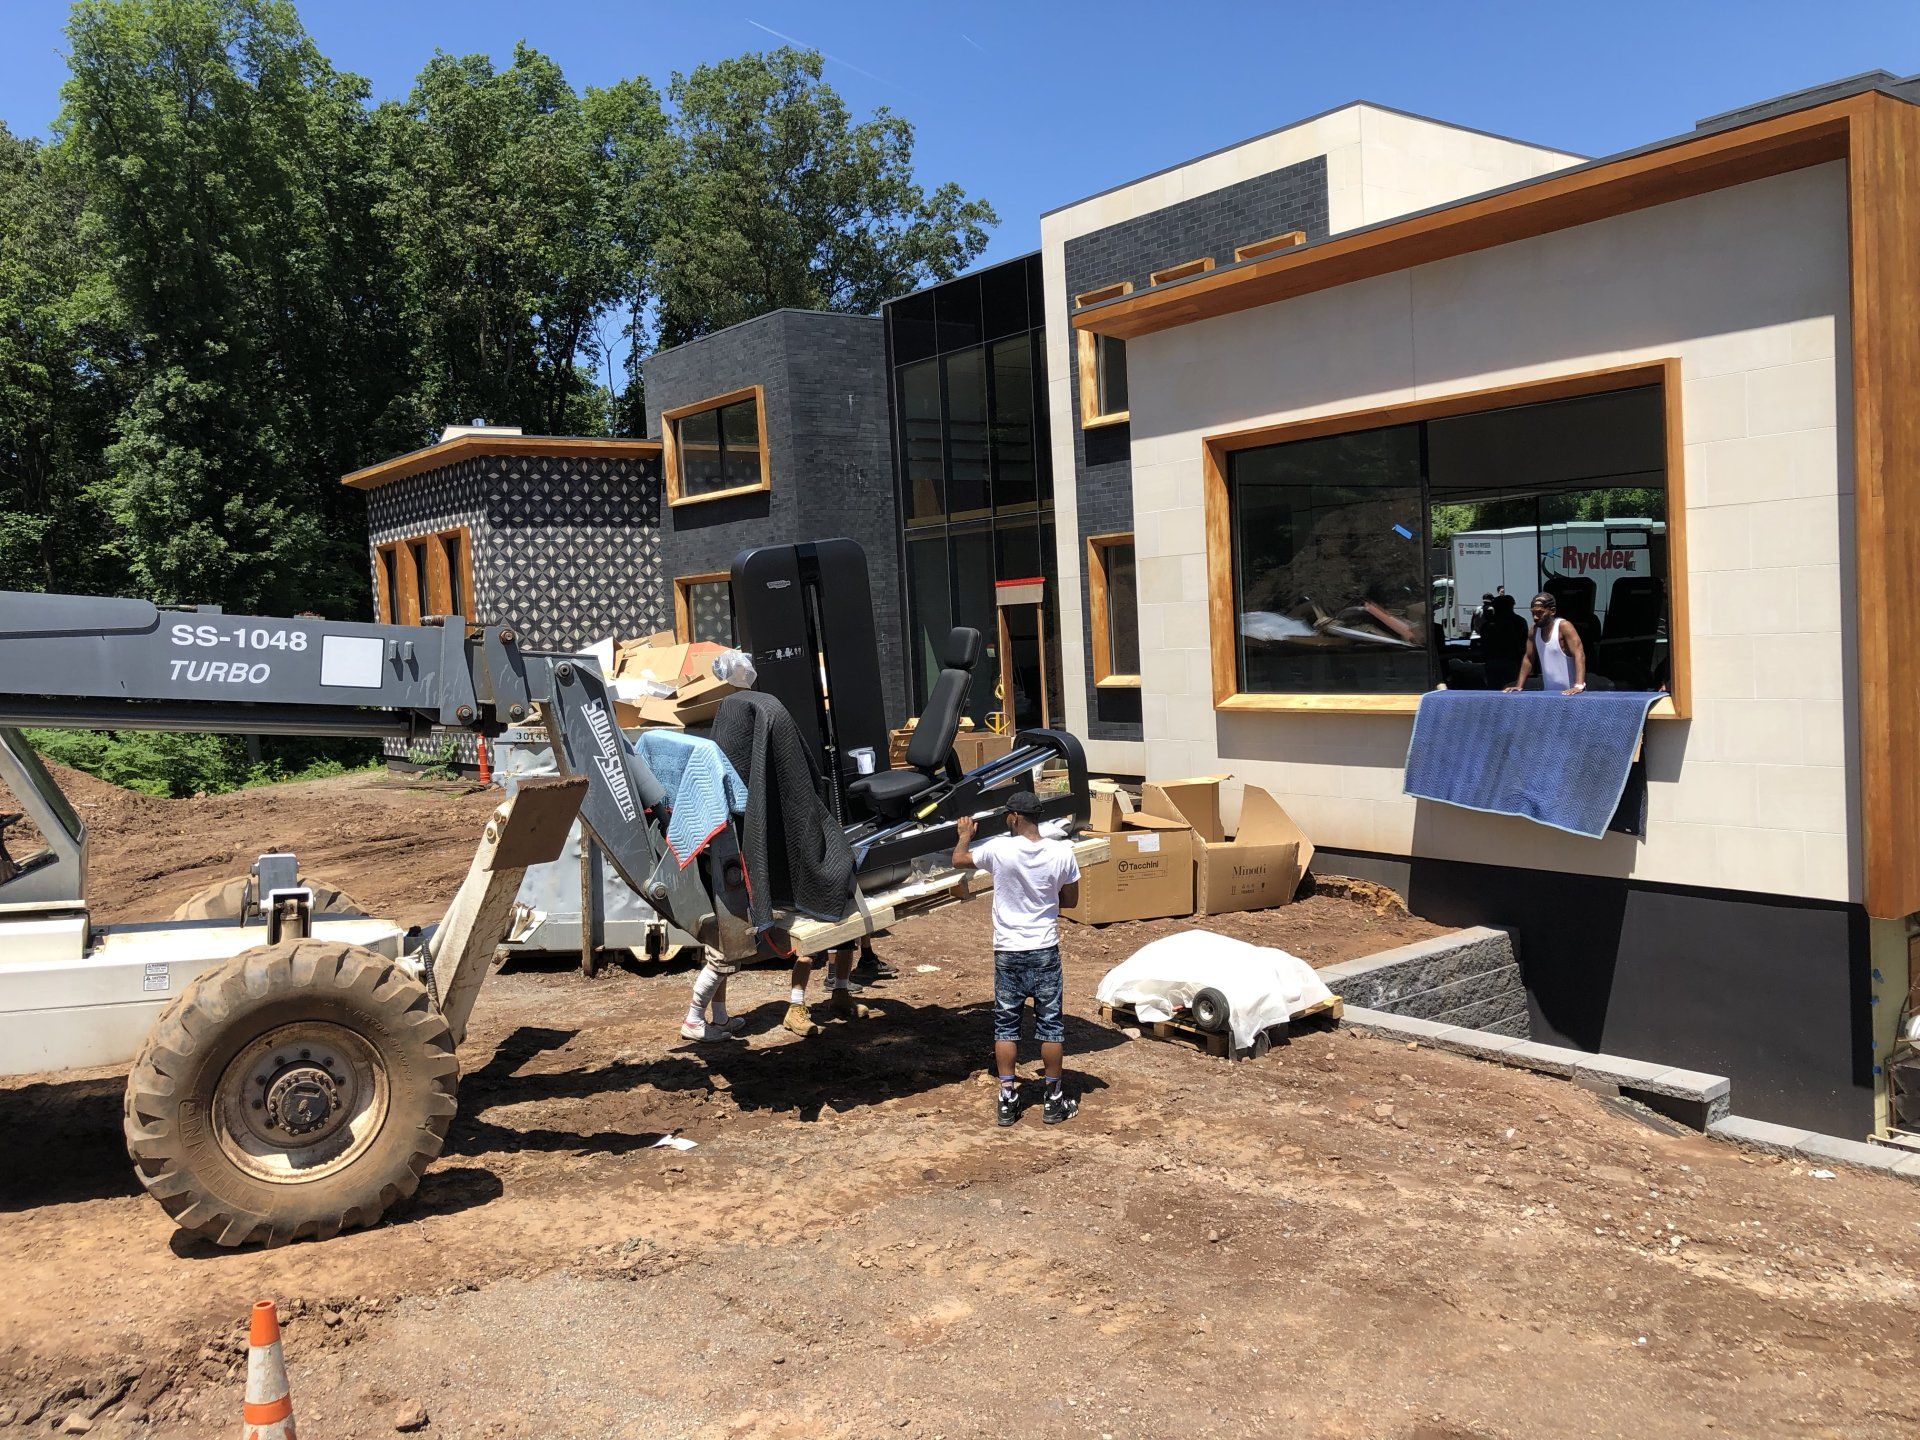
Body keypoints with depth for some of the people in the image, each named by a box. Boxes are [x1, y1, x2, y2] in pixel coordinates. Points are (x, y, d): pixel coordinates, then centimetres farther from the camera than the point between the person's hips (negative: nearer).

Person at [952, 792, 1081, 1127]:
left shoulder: (999, 849, -13)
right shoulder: (1062, 852, -9)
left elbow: (958, 860, 5)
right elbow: (1071, 900, 4)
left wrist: (965, 832, 24)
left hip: (1007, 952, -1)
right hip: (1045, 951, 1)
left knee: (1006, 1025, 10)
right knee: (1050, 1024, 9)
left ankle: (1007, 1100, 13)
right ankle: (1055, 1100, 17)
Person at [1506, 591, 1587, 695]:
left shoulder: (1563, 626, -13)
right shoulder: (1535, 629, 4)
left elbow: (1579, 655, -22)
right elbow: (1527, 658, 10)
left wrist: (1579, 686, -33)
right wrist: (1519, 686, 2)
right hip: (1548, 692, 5)